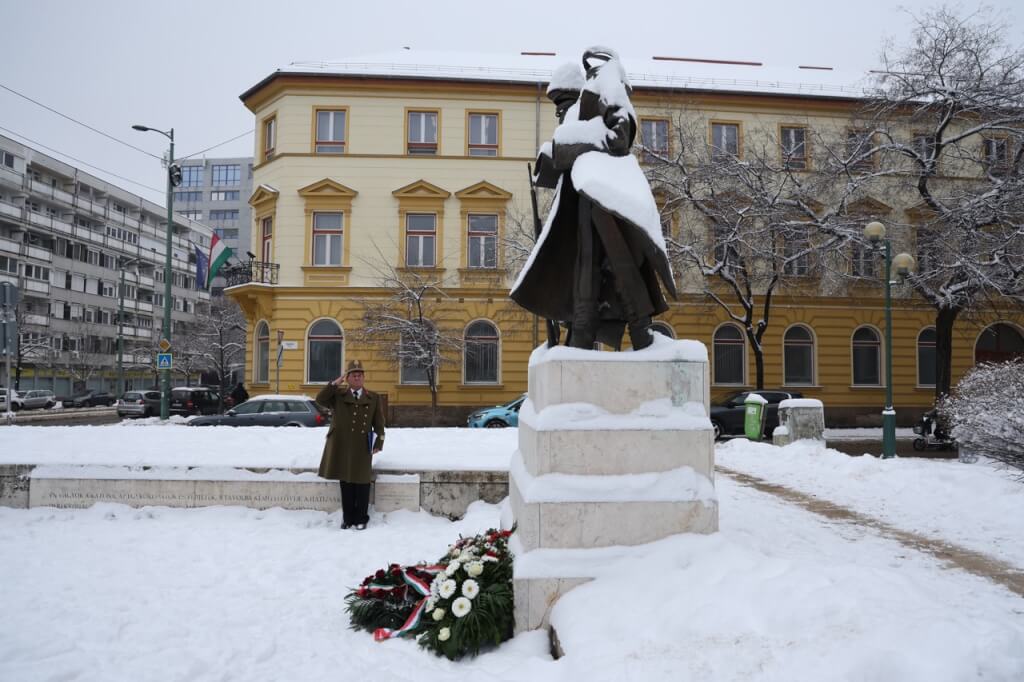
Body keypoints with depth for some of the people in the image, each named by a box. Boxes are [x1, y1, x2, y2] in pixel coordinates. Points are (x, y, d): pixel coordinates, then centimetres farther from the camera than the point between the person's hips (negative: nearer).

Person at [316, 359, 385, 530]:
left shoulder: (373, 398, 7)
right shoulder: (338, 395, 8)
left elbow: (378, 424, 6)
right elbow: (320, 399, -10)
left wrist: (378, 444, -1)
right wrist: (335, 383, -12)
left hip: (362, 448, -1)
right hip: (342, 447, 1)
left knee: (362, 484, 2)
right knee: (346, 483, 8)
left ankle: (361, 519, 13)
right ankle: (348, 518, 18)